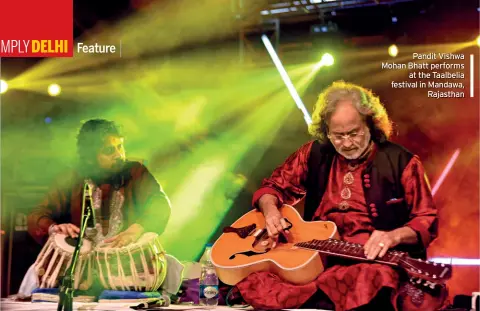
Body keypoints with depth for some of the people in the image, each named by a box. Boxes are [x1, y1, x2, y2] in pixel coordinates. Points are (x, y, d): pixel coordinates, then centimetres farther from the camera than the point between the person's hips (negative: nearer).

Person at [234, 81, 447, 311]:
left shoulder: (402, 162, 0)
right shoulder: (315, 154, 9)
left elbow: (427, 221, -1)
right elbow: (274, 186, 20)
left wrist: (394, 236, -22)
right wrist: (270, 210, -4)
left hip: (375, 261, -4)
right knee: (247, 280, -20)